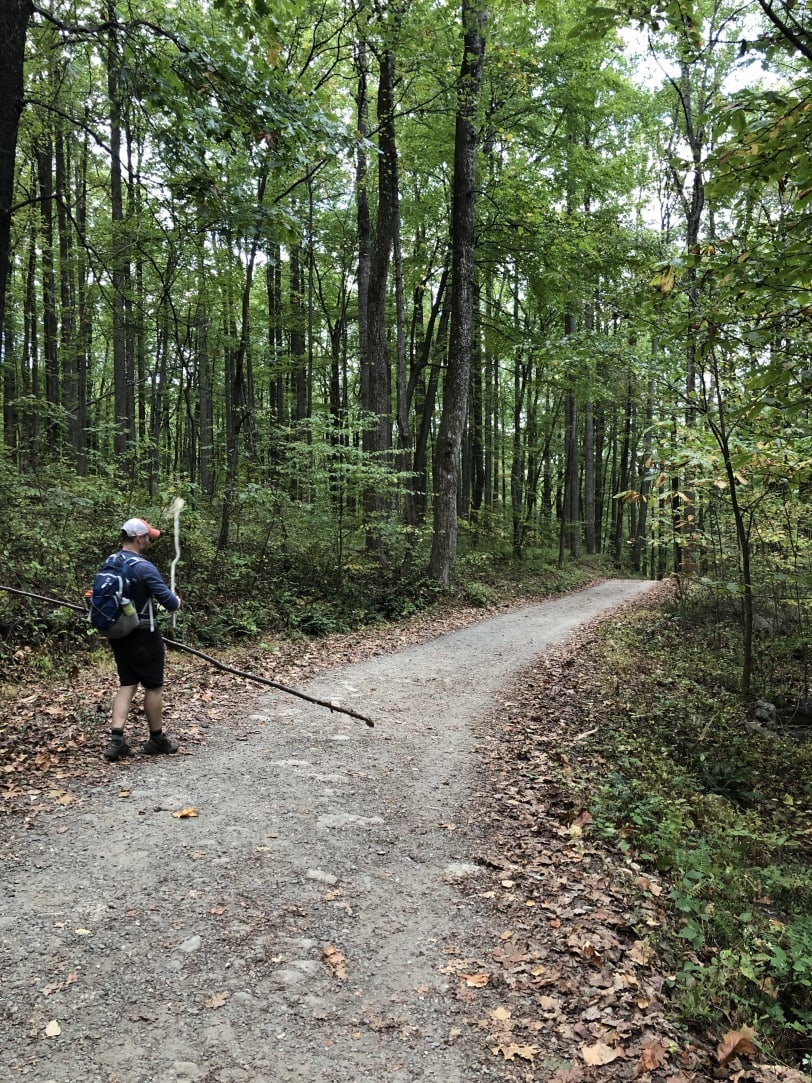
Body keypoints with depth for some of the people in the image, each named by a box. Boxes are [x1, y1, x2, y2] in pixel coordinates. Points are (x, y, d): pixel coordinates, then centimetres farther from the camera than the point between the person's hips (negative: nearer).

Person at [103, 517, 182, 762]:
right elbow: (169, 602, -21)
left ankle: (116, 740, 1)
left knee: (127, 684, 12)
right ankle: (156, 739, 19)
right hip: (143, 636, -7)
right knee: (153, 687, 7)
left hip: (118, 633, 7)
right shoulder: (144, 567, -20)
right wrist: (177, 602, 1)